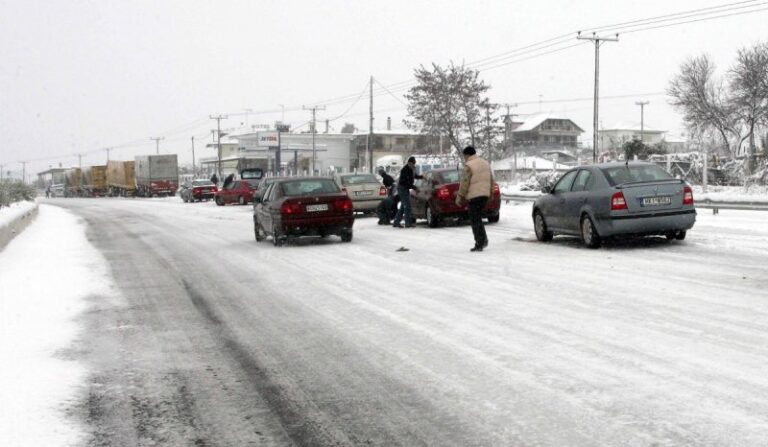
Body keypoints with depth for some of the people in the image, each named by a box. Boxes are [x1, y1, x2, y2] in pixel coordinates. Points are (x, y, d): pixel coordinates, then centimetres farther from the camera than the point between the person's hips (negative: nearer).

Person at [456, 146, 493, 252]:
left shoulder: (469, 165, -13)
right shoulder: (485, 163, 13)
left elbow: (465, 183, -15)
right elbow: (491, 180, 18)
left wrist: (459, 197, -8)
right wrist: (491, 193, 27)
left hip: (474, 195, -8)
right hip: (485, 194, 8)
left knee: (475, 220, -2)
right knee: (477, 218, 19)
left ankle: (479, 244, -3)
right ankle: (484, 240, 12)